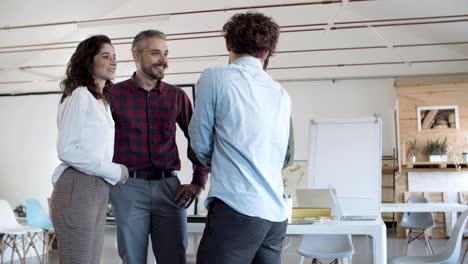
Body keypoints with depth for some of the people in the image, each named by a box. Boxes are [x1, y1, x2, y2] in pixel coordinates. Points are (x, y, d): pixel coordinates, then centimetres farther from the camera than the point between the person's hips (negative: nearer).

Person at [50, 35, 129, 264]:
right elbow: (66, 150, -14)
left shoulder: (103, 101, 19)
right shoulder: (80, 95, -6)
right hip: (78, 189, -8)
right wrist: (113, 171, -11)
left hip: (98, 191, 8)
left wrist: (115, 171, 5)